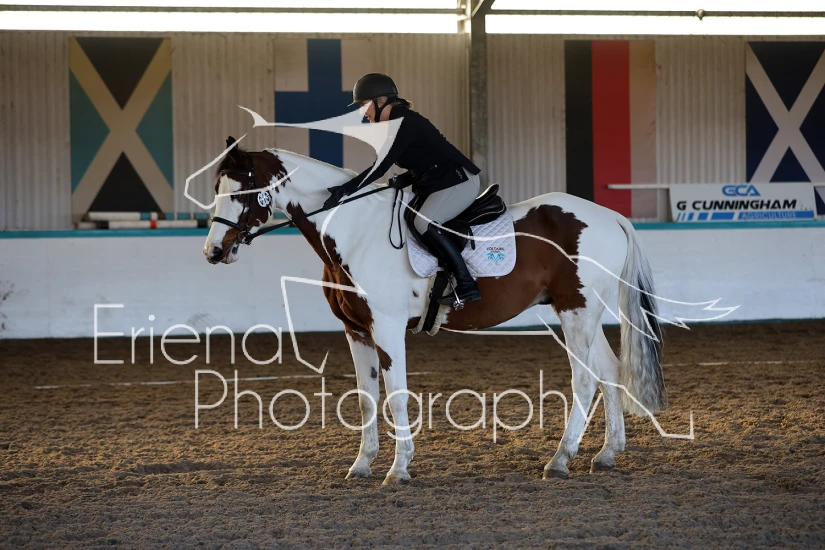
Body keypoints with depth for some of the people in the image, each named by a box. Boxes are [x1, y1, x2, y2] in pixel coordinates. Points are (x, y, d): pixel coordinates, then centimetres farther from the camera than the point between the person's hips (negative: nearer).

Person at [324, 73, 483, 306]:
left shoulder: (404, 123, -18)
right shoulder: (393, 125, 13)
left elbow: (381, 167, -25)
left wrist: (345, 190, -26)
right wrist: (404, 179, 1)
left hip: (459, 180, -11)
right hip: (437, 184, 11)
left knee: (424, 222, -28)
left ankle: (466, 285, -27)